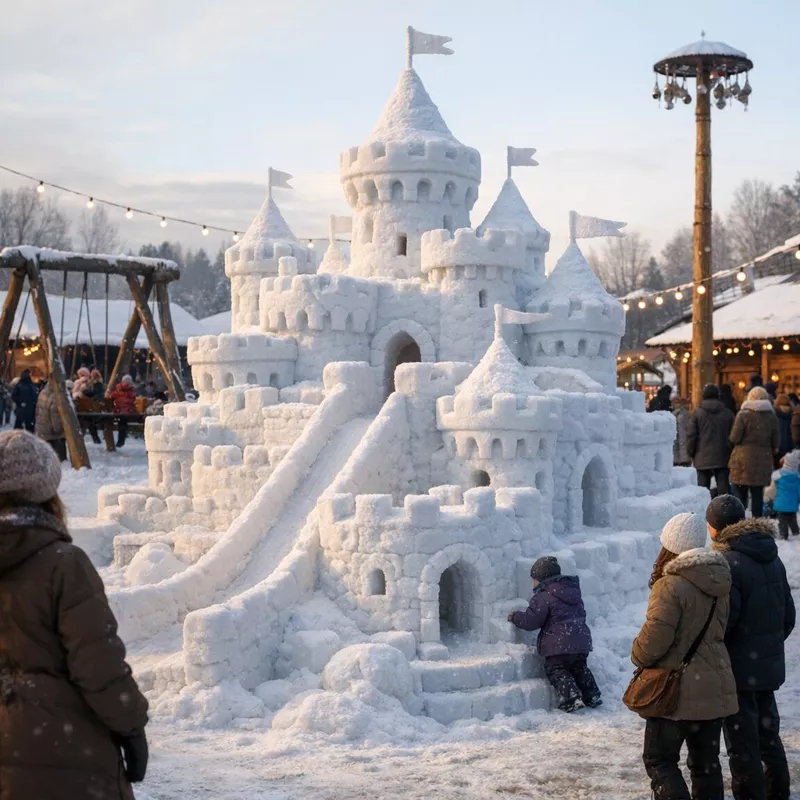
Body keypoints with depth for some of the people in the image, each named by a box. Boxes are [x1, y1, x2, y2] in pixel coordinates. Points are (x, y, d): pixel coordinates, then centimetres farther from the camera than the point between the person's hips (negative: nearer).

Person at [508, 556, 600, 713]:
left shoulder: (543, 597, -10)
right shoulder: (573, 591, 16)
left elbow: (530, 620, -10)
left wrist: (514, 617, 7)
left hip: (560, 644, -8)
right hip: (582, 640, 8)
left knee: (556, 670, 4)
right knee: (580, 668, 23)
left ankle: (571, 697, -11)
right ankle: (592, 696, 16)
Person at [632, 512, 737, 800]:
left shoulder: (671, 585, -19)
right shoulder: (719, 584, 5)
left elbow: (655, 636, -20)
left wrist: (639, 656, -2)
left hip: (678, 690, -7)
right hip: (715, 687, 7)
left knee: (659, 760, 2)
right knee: (706, 760, 15)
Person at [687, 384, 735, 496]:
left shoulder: (697, 412, -5)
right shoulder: (728, 413, 3)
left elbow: (691, 435, -5)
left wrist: (691, 453, 7)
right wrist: (731, 452, 15)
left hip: (703, 458, -2)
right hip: (722, 458, 2)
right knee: (723, 489, 4)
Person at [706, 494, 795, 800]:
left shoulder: (727, 562, -19)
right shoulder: (772, 558, 7)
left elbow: (723, 619, -24)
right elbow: (788, 615, 13)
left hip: (738, 669, -8)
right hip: (770, 666, 8)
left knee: (742, 745, 0)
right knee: (768, 735, 21)